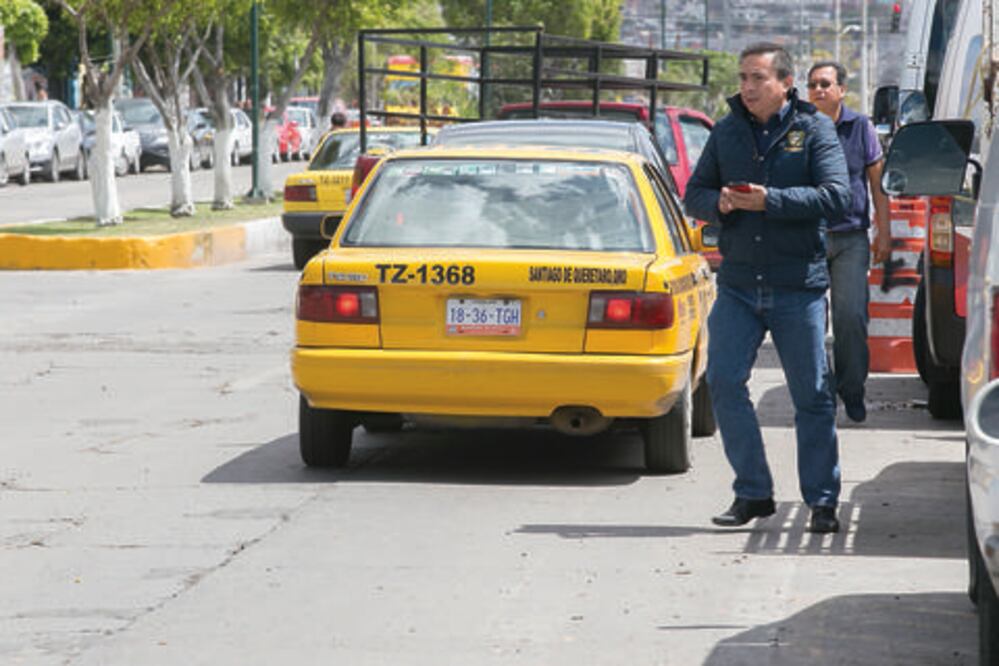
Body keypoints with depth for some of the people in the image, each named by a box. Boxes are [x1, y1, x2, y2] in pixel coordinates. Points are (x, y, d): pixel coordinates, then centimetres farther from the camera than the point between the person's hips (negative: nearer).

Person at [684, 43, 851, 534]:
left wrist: (770, 200, -20)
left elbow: (836, 197, -11)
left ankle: (822, 501, 11)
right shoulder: (726, 133, 11)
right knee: (724, 383, -5)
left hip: (798, 286, -3)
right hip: (737, 284, 3)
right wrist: (719, 202, -10)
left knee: (812, 395, 1)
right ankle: (752, 493, 7)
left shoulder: (814, 129, 0)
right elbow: (693, 195, 14)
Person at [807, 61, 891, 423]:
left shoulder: (860, 127, 5)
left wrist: (884, 232, 6)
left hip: (851, 238, 0)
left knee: (851, 317, -7)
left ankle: (851, 391, 6)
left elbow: (877, 181, 10)